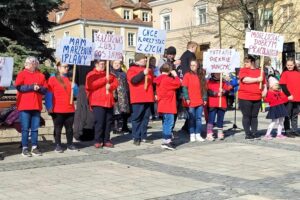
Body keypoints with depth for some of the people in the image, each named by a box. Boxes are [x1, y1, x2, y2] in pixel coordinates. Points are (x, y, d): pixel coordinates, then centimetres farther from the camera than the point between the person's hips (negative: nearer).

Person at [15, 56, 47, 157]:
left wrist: (39, 88, -11)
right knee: (25, 128, -2)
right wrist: (32, 87, -15)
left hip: (37, 106, 3)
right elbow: (19, 87, -11)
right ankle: (25, 148, 2)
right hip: (24, 106, -3)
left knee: (35, 128, 6)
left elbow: (45, 90, 10)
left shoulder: (41, 75, 13)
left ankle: (34, 147, 11)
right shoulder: (22, 74, 3)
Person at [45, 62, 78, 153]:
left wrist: (74, 87, -5)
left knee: (69, 128, 8)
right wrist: (49, 107, -13)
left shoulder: (69, 79, 15)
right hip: (58, 110, -5)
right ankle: (58, 145, 8)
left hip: (70, 109, 5)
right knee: (58, 128, 2)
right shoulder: (52, 79, -1)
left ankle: (70, 145, 16)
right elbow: (49, 94, -6)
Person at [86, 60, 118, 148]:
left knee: (108, 121, 5)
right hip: (97, 102, -6)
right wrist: (105, 80, -14)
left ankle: (106, 140, 12)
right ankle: (98, 141, -2)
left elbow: (115, 83, 14)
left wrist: (110, 86, -9)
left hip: (109, 101, 6)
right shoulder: (91, 75, 0)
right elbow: (91, 85, -16)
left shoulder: (108, 74, 20)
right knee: (99, 122, -9)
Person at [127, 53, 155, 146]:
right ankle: (136, 138, 0)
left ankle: (143, 137, 14)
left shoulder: (148, 70, 20)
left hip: (148, 98, 7)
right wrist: (143, 73, -28)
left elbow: (153, 82, 30)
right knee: (137, 118, -3)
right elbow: (133, 80, -21)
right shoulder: (132, 69, -2)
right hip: (138, 99, -7)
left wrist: (154, 93, 24)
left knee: (145, 118, 8)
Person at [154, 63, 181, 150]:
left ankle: (165, 141, 20)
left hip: (162, 105, 10)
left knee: (166, 122, 15)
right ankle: (166, 141, -13)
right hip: (168, 105, -10)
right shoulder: (167, 79, -16)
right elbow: (178, 84, -12)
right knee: (169, 122, -9)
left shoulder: (159, 79, 13)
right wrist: (175, 76, 0)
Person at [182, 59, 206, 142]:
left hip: (200, 101, 3)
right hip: (191, 101, -3)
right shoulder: (187, 75, -1)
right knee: (191, 118, 2)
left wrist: (204, 99, 9)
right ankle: (192, 135, 9)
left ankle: (198, 135, 12)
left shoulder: (200, 76, 10)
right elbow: (184, 88, -5)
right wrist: (186, 98, -13)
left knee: (199, 118, 6)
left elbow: (203, 88, 13)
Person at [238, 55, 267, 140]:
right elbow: (245, 79, -17)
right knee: (246, 116, 1)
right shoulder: (243, 70, 0)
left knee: (254, 116, 10)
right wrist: (257, 79, -14)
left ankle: (254, 133, 16)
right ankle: (248, 134, 6)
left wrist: (264, 90, 2)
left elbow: (264, 83, 20)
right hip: (245, 98, -3)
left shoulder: (260, 71, 12)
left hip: (257, 98, 4)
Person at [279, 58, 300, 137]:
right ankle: (287, 131, 8)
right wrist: (288, 95, -16)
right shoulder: (285, 73, -3)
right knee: (288, 115, 3)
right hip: (288, 98, -5)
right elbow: (283, 85, -10)